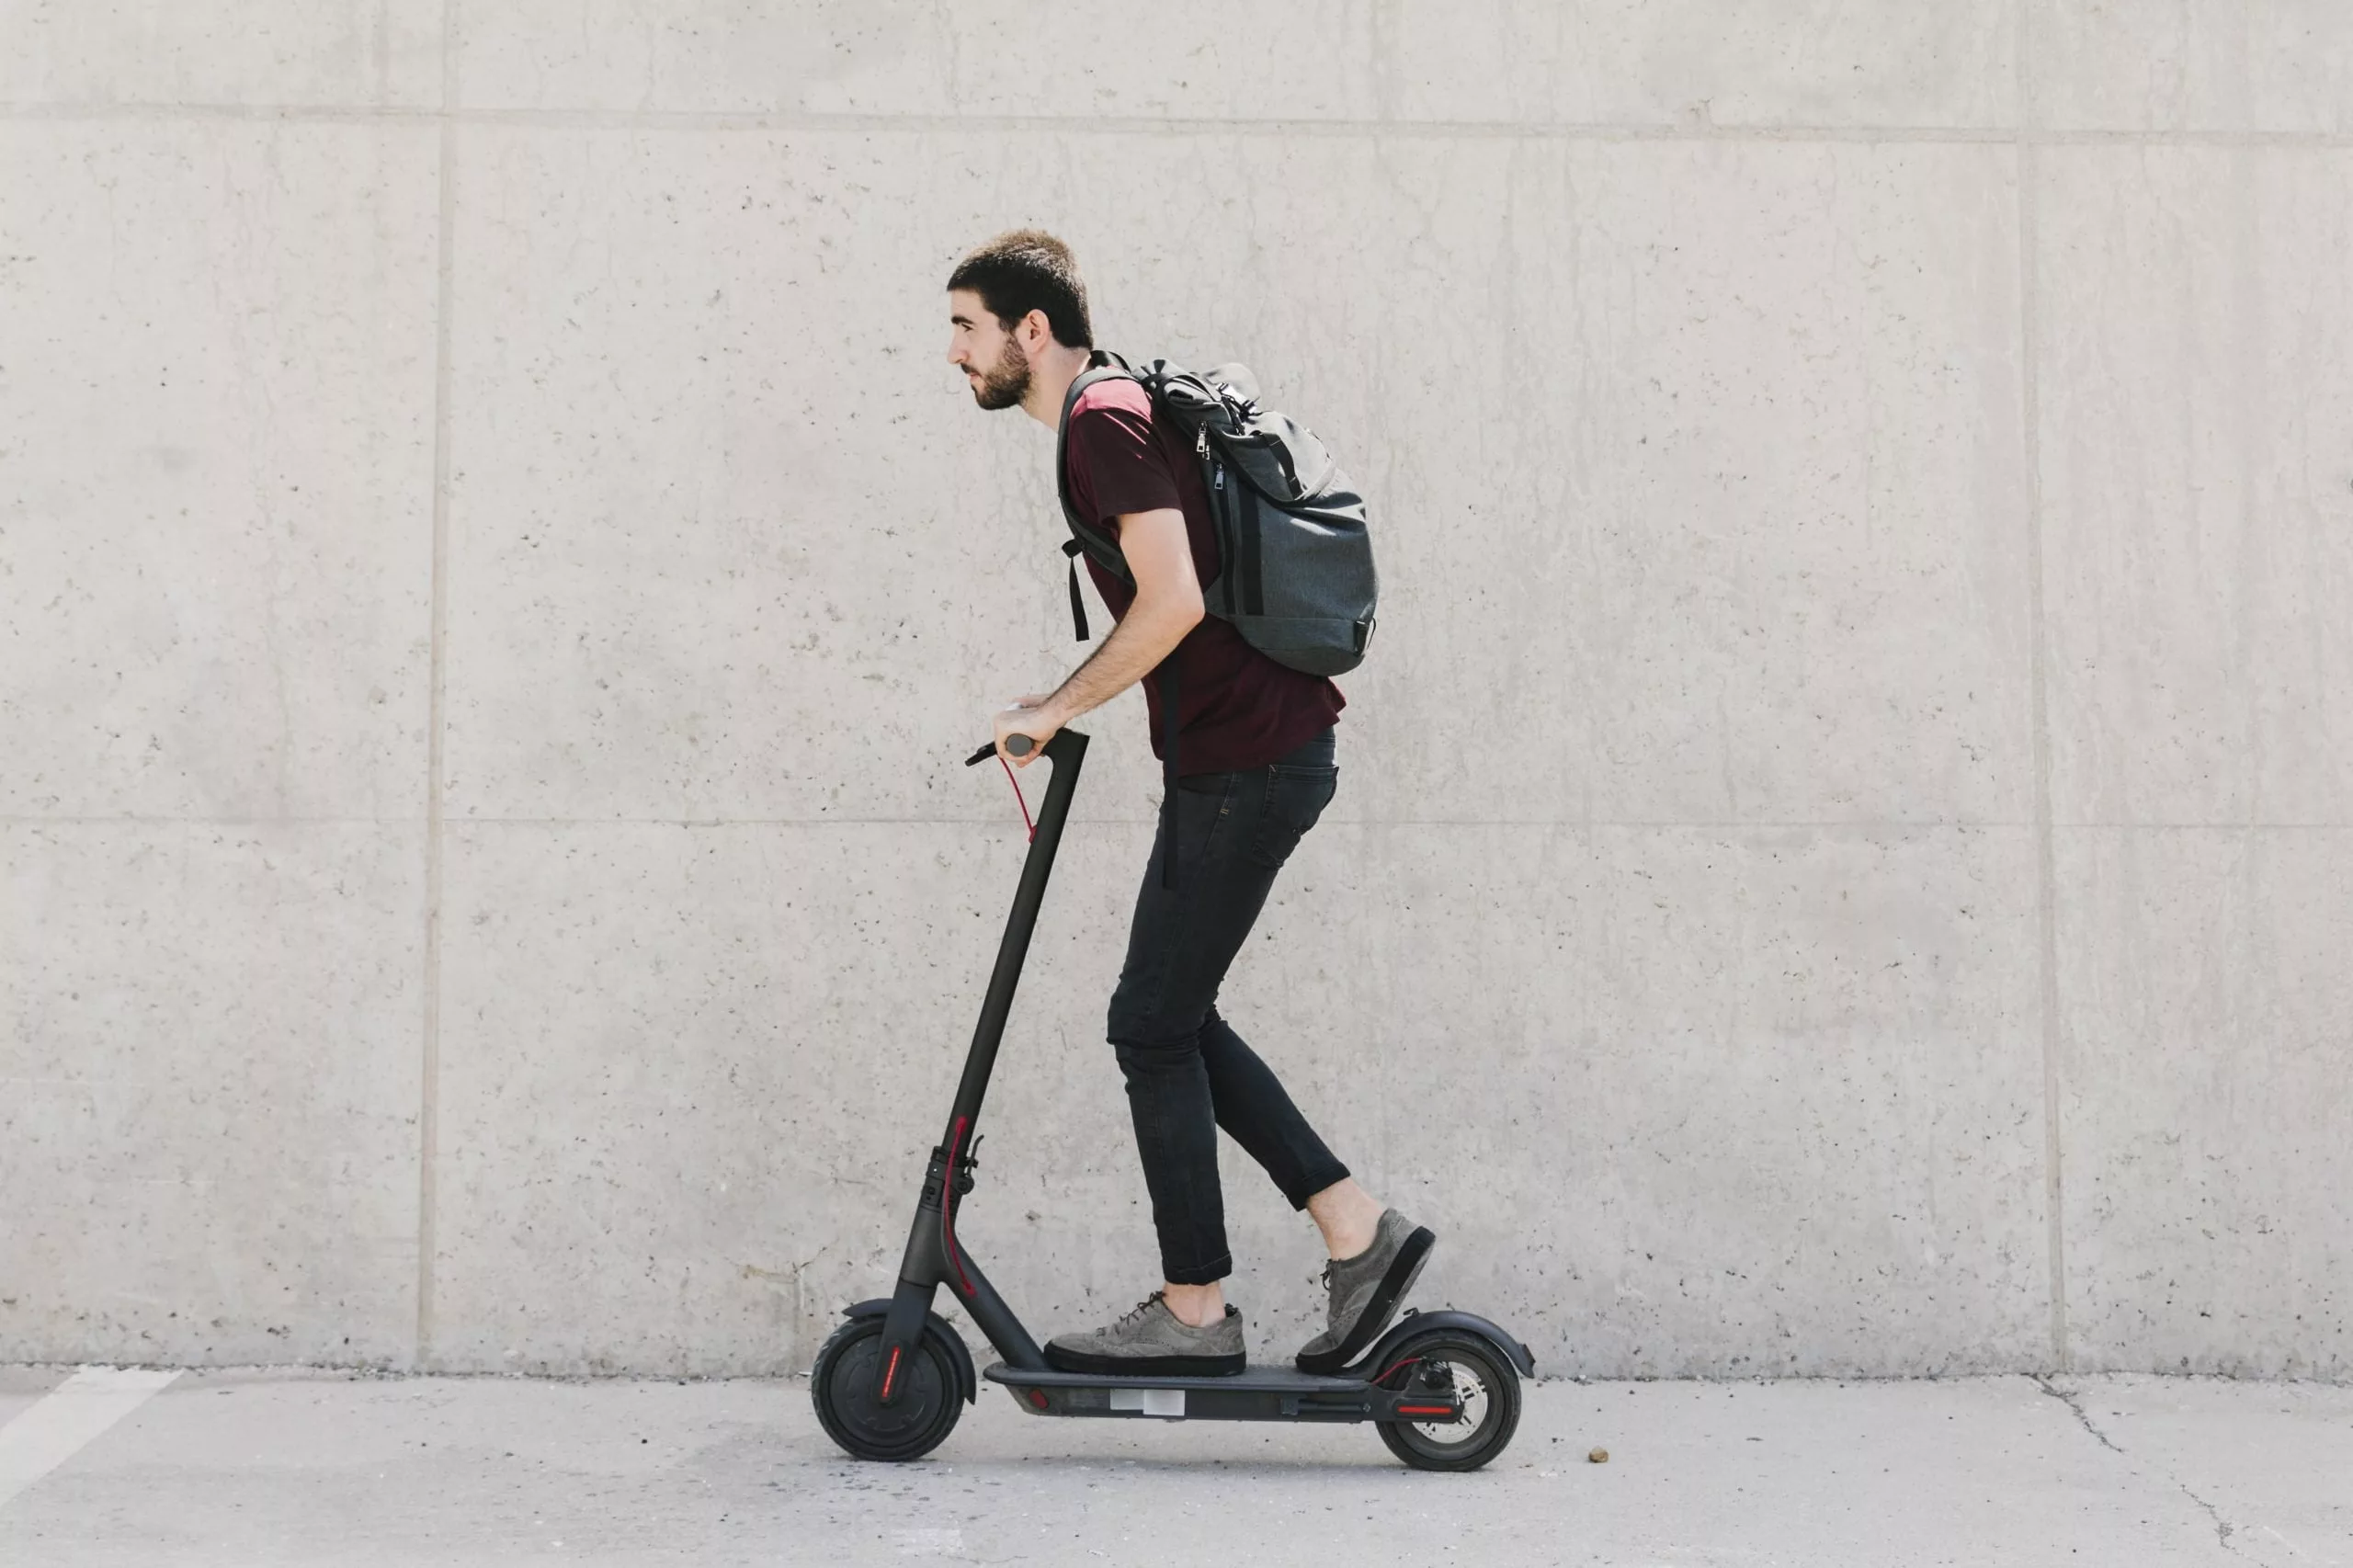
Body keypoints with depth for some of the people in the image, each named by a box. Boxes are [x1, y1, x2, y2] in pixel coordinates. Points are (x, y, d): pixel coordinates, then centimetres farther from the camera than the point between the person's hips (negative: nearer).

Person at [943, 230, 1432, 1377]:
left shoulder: (1105, 423, -13)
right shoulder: (1110, 417, 19)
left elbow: (1174, 600, -24)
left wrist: (1061, 707, -13)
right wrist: (1072, 707, 19)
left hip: (1250, 762, -10)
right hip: (1240, 755, 10)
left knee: (1152, 1026, -2)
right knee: (1173, 1020, 13)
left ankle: (1194, 1312, 9)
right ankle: (1358, 1231, 16)